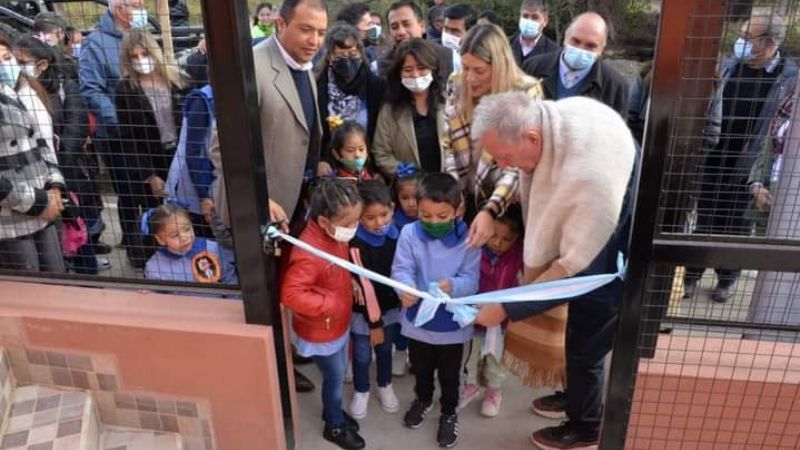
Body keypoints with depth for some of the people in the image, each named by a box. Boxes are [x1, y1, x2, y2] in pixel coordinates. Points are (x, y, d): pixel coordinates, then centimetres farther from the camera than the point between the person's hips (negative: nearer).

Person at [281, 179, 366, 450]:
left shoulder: (335, 235, -7)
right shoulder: (308, 254, -35)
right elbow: (290, 295, -37)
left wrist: (351, 284, -3)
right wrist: (330, 304, -31)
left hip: (339, 323, 8)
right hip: (320, 332, -7)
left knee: (338, 374, 26)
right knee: (335, 377, 14)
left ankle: (333, 411, 52)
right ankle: (335, 427, 39)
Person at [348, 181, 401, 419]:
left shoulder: (396, 235, -12)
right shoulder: (356, 245, -26)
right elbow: (363, 286, -22)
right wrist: (373, 321, -17)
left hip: (391, 306, 4)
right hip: (363, 311, -4)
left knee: (385, 349, 24)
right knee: (363, 355, 15)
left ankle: (385, 387, 48)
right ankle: (361, 392, 41)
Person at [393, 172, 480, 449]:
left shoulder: (468, 239, -17)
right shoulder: (409, 233, -14)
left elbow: (471, 280, -18)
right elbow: (401, 269, -17)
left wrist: (452, 285, -40)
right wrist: (405, 288, -39)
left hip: (452, 323, -2)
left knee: (449, 374, 19)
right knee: (421, 368, 27)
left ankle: (449, 413, 45)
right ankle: (423, 399, 56)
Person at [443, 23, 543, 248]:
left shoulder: (526, 93, -17)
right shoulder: (456, 85, -5)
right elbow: (448, 144, 0)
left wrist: (490, 210, -32)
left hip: (506, 203, -3)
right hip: (465, 198, 4)